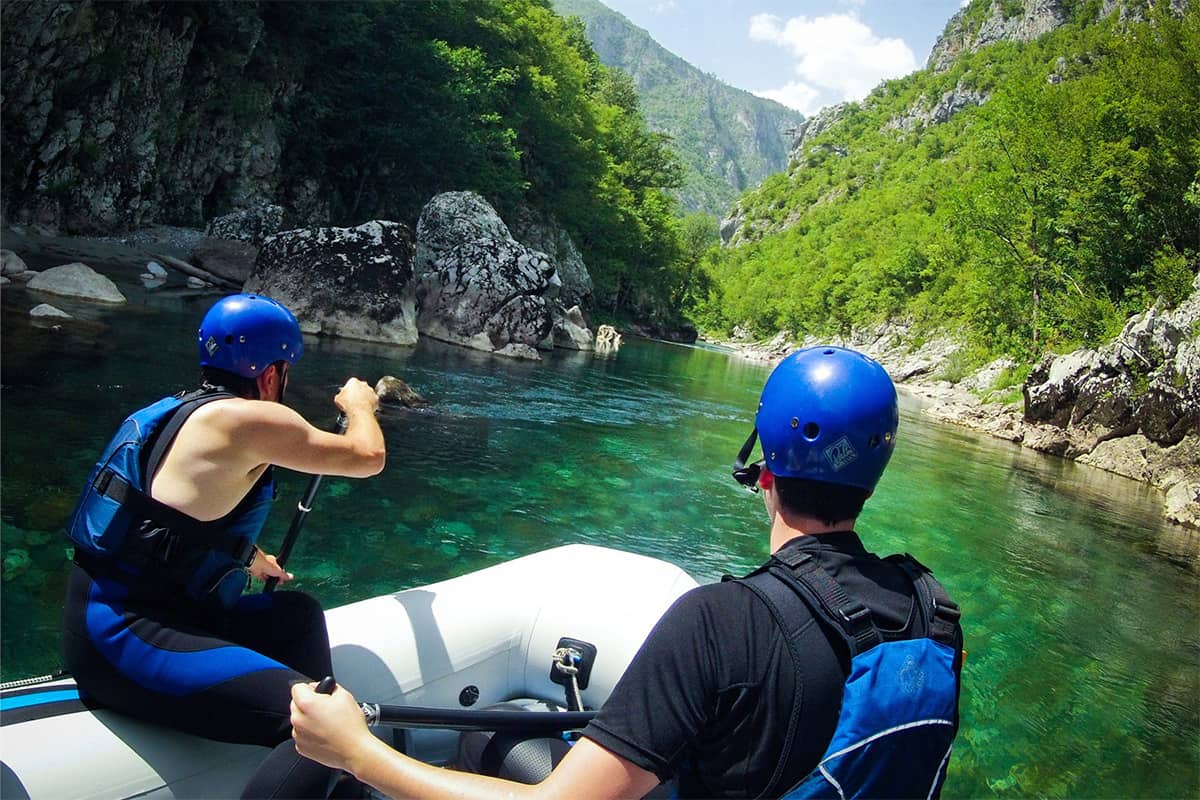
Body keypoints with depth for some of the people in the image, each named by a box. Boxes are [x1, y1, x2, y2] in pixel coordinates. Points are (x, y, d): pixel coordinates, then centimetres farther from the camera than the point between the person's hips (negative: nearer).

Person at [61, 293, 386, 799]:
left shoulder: (174, 412, 16)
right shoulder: (248, 419, -14)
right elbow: (367, 458, -3)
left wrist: (246, 559, 43)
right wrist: (359, 404, 17)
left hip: (109, 618, 11)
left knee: (297, 614, 24)